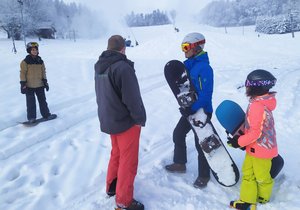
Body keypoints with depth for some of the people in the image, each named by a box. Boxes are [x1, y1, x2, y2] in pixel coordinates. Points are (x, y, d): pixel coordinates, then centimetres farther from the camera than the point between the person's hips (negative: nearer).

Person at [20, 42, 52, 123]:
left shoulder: (40, 61, 5)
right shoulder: (25, 62, -8)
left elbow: (43, 72, 11)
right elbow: (22, 73, -7)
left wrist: (45, 82, 9)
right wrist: (23, 84, -11)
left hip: (40, 85, 4)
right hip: (29, 86, -4)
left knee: (42, 100, 12)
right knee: (31, 102, 4)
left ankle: (46, 114, 24)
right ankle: (31, 117, 14)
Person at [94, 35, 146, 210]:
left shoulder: (100, 66, 4)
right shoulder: (123, 67, -24)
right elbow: (132, 98, -24)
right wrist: (140, 118, -11)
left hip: (108, 120, 8)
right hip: (126, 122, -8)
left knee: (117, 153, 25)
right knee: (128, 161, 5)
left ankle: (112, 186, 40)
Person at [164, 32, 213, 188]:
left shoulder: (204, 67, -20)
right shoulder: (188, 64, 7)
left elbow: (206, 93, -25)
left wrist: (193, 109, -27)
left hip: (202, 111, -9)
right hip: (190, 109, 9)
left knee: (200, 143, 3)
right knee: (178, 134, 18)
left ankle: (204, 176, 23)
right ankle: (180, 164, 39)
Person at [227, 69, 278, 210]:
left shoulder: (257, 106, -29)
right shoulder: (259, 103, 1)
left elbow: (255, 133, -27)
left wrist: (239, 142, -17)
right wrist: (240, 136, 14)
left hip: (261, 149, -9)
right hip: (254, 147, 9)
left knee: (261, 176, 14)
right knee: (247, 173, 16)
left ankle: (263, 198, 35)